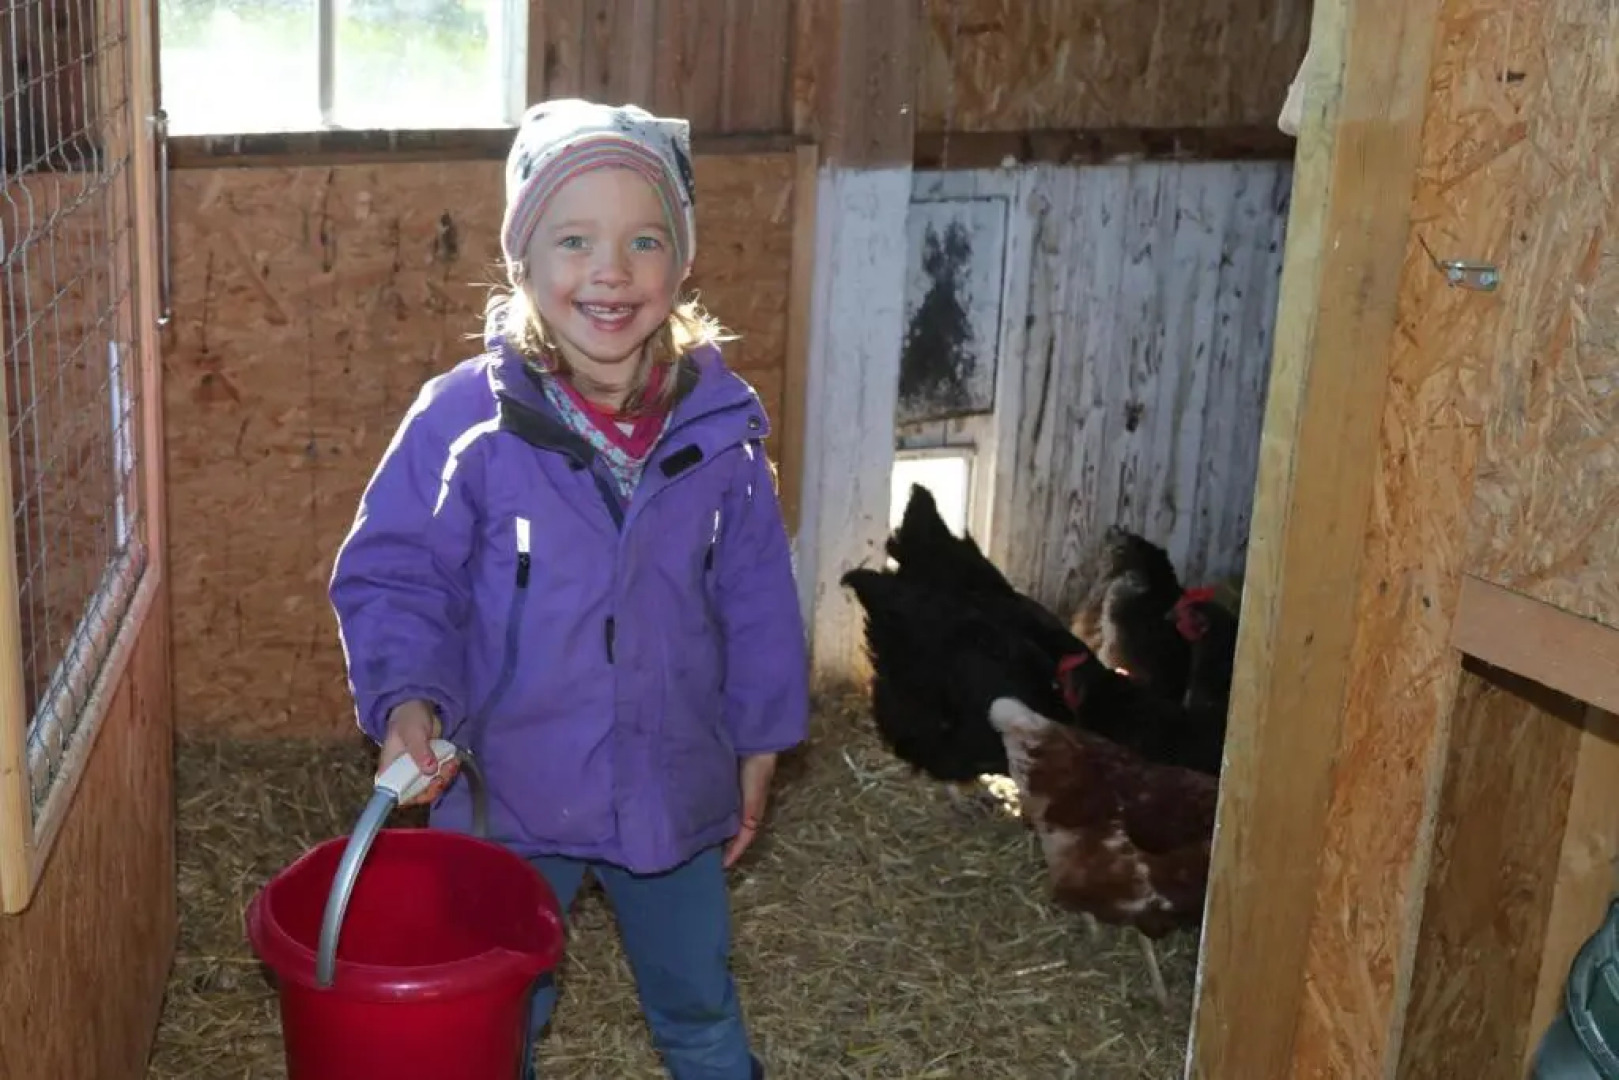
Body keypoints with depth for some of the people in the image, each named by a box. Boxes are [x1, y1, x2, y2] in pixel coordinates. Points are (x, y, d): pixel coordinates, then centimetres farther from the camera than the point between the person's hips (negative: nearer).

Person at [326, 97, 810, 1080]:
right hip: (509, 788, -2)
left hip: (675, 786, 2)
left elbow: (756, 599, 1)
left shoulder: (721, 422, -10)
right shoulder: (464, 418, -19)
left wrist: (758, 751, 7)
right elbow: (392, 577, -12)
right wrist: (408, 699, -29)